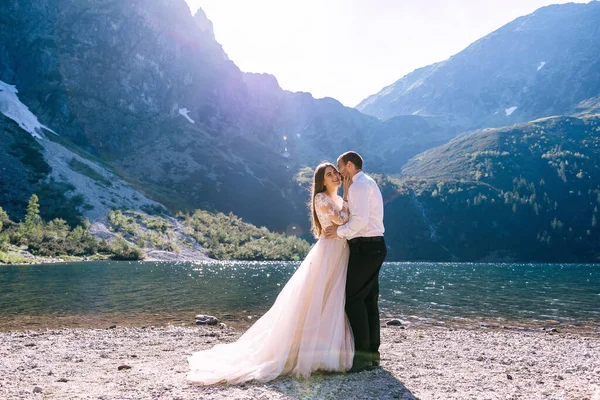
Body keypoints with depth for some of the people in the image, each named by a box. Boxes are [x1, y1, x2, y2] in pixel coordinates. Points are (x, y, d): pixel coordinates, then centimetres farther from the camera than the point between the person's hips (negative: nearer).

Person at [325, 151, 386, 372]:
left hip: (365, 248, -10)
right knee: (369, 300, 10)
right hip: (373, 246, 10)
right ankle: (372, 353, 14)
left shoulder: (359, 185, -12)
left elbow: (360, 220, -23)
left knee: (353, 298, -10)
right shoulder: (369, 183, 22)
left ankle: (362, 354, -11)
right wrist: (340, 227, 11)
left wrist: (339, 232, -12)